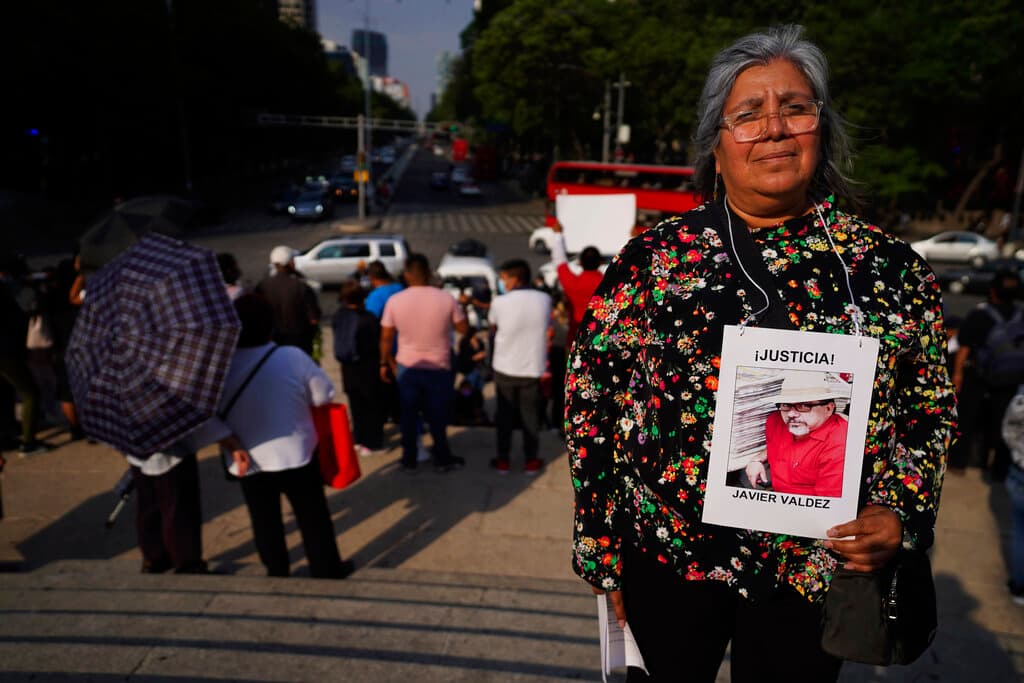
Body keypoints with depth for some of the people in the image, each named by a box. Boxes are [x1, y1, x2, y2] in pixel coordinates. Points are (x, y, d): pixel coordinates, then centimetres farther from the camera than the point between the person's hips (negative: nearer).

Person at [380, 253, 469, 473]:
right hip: (438, 367, -1)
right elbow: (464, 329, -4)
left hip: (406, 367, 1)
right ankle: (443, 459, 26)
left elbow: (386, 338, -3)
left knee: (408, 414, 15)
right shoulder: (446, 299, -14)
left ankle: (409, 460, 25)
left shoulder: (394, 301, -10)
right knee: (437, 416, 13)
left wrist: (385, 363, 10)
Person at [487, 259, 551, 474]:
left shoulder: (500, 302, -13)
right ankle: (531, 461, 22)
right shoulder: (545, 300, -7)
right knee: (530, 415, 14)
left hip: (505, 368, -1)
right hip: (533, 368, 1)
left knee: (505, 414, 14)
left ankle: (503, 460, 21)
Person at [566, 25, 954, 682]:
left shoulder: (891, 265, -1)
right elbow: (592, 402, -3)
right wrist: (604, 555, -2)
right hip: (669, 555, 0)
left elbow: (930, 408, 7)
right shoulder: (653, 259, -5)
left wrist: (900, 513, -8)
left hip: (819, 570, 1)